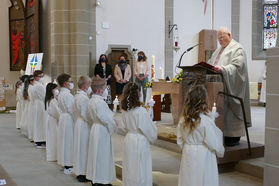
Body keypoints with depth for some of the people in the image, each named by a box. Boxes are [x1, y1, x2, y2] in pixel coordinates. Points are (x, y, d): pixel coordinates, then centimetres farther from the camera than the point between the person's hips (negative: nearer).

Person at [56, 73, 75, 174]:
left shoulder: (61, 94, 11)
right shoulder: (67, 95, -19)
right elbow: (71, 109, -20)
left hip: (63, 116, 10)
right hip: (69, 119, -10)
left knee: (64, 140, 14)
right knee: (69, 140, -3)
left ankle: (65, 163, 24)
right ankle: (68, 167, 3)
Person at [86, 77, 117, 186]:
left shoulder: (91, 101, 6)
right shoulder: (100, 102, -23)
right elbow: (106, 119, -21)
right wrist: (114, 128, -5)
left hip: (95, 128, 9)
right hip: (102, 131, -9)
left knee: (95, 154, 16)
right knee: (102, 155, 0)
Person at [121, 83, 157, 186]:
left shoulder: (125, 111, -3)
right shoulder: (141, 111, -22)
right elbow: (149, 128, -13)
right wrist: (153, 137, 6)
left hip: (128, 140, 6)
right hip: (140, 141, -6)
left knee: (130, 167, 17)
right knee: (140, 169, 5)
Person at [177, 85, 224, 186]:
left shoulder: (183, 119, -4)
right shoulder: (206, 120, -21)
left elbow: (180, 141, 6)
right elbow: (214, 143, -14)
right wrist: (221, 151, 5)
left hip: (188, 155, 6)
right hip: (203, 156, -5)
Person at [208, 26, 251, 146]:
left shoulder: (237, 49, -4)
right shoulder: (219, 50, 23)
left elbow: (237, 66, -18)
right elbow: (211, 63, 24)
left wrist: (222, 69, -33)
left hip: (230, 88, -8)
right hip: (219, 86, 8)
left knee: (230, 112, -7)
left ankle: (234, 137, 0)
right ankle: (223, 135, 8)